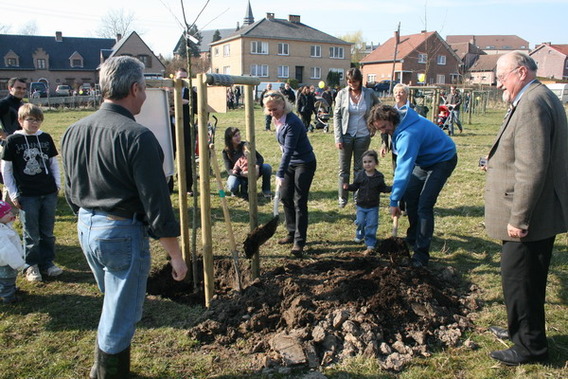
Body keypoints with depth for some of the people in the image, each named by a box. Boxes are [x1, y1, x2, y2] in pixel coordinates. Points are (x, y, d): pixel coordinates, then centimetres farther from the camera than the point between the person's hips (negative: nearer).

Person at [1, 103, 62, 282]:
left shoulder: (46, 138, 4)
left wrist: (58, 184, 5)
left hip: (49, 193, 3)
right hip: (27, 196, -3)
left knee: (47, 232, 11)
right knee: (31, 234, 6)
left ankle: (47, 262, 25)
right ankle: (31, 265, 21)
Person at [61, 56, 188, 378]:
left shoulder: (74, 131, 5)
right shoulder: (137, 136, -20)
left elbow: (71, 192, 14)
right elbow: (156, 201, -20)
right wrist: (175, 254, -12)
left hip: (86, 228, 9)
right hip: (123, 233, -9)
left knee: (116, 304, 27)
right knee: (121, 315, 8)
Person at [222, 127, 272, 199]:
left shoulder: (244, 144, -10)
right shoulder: (226, 152, -13)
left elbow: (260, 158, -10)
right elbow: (229, 170, -18)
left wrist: (257, 167, -31)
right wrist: (241, 173, -36)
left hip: (250, 173, 2)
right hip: (236, 174, -2)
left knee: (267, 167, -21)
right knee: (232, 186, -36)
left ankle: (266, 190, -4)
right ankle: (236, 191, 1)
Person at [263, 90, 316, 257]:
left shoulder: (292, 123, -26)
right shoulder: (277, 119, 1)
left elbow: (288, 150, -30)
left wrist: (280, 174, -33)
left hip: (304, 163, -9)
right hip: (290, 162, 9)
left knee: (299, 202, -8)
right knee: (285, 197, 12)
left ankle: (299, 242, -1)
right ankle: (292, 233, 26)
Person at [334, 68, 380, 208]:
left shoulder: (369, 93, -4)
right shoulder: (342, 94, -4)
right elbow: (336, 116, -2)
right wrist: (338, 138, -8)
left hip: (363, 136, 0)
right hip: (346, 135, 0)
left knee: (359, 168, 10)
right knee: (344, 169, 6)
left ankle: (359, 197, 22)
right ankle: (342, 198, 17)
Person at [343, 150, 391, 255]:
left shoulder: (379, 176, -6)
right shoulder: (360, 175, -4)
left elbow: (383, 188, 1)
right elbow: (355, 186, 2)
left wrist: (391, 189, -17)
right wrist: (348, 187, -17)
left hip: (373, 206, -1)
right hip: (361, 205, 1)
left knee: (372, 225, -1)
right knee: (360, 222, 8)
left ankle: (370, 244, 6)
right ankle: (360, 235, 39)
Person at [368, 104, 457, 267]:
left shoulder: (408, 135, -36)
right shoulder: (398, 126, -7)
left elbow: (404, 170, -35)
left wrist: (394, 201, -30)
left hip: (443, 160, -10)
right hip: (424, 159, 10)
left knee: (424, 206, -16)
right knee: (410, 196, 11)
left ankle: (421, 255, -8)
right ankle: (412, 240, 28)